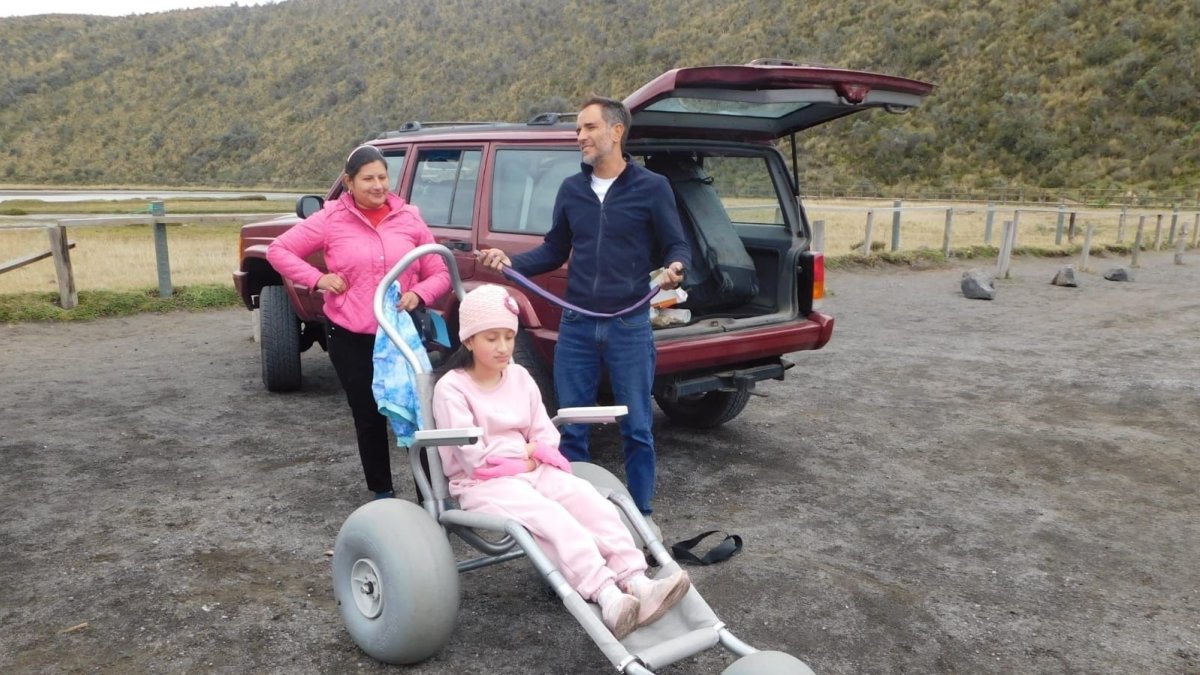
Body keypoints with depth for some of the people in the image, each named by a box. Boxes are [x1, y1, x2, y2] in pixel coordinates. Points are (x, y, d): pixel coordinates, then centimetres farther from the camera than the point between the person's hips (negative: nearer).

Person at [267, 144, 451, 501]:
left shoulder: (409, 218, 1)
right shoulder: (331, 219, -3)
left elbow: (440, 274, 4)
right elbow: (278, 250, 3)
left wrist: (418, 294, -16)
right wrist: (318, 279, -10)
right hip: (350, 336, 0)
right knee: (368, 417, 11)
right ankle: (382, 491, 28)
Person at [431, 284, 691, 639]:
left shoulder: (520, 376, 11)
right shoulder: (451, 388, -8)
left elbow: (548, 437, 11)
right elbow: (473, 457, -15)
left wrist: (531, 456, -11)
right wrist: (526, 451, -7)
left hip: (531, 471, 6)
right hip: (482, 484, -6)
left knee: (589, 499, -23)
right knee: (551, 518, -33)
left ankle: (636, 583, -34)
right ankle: (608, 599, -47)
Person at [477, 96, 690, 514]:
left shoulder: (652, 187, -3)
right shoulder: (571, 189, 9)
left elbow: (677, 247, 1)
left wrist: (675, 268, -22)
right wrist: (511, 262, 0)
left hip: (629, 326, -3)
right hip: (576, 326, 4)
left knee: (637, 429, 6)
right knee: (570, 428, 10)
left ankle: (639, 513, 23)